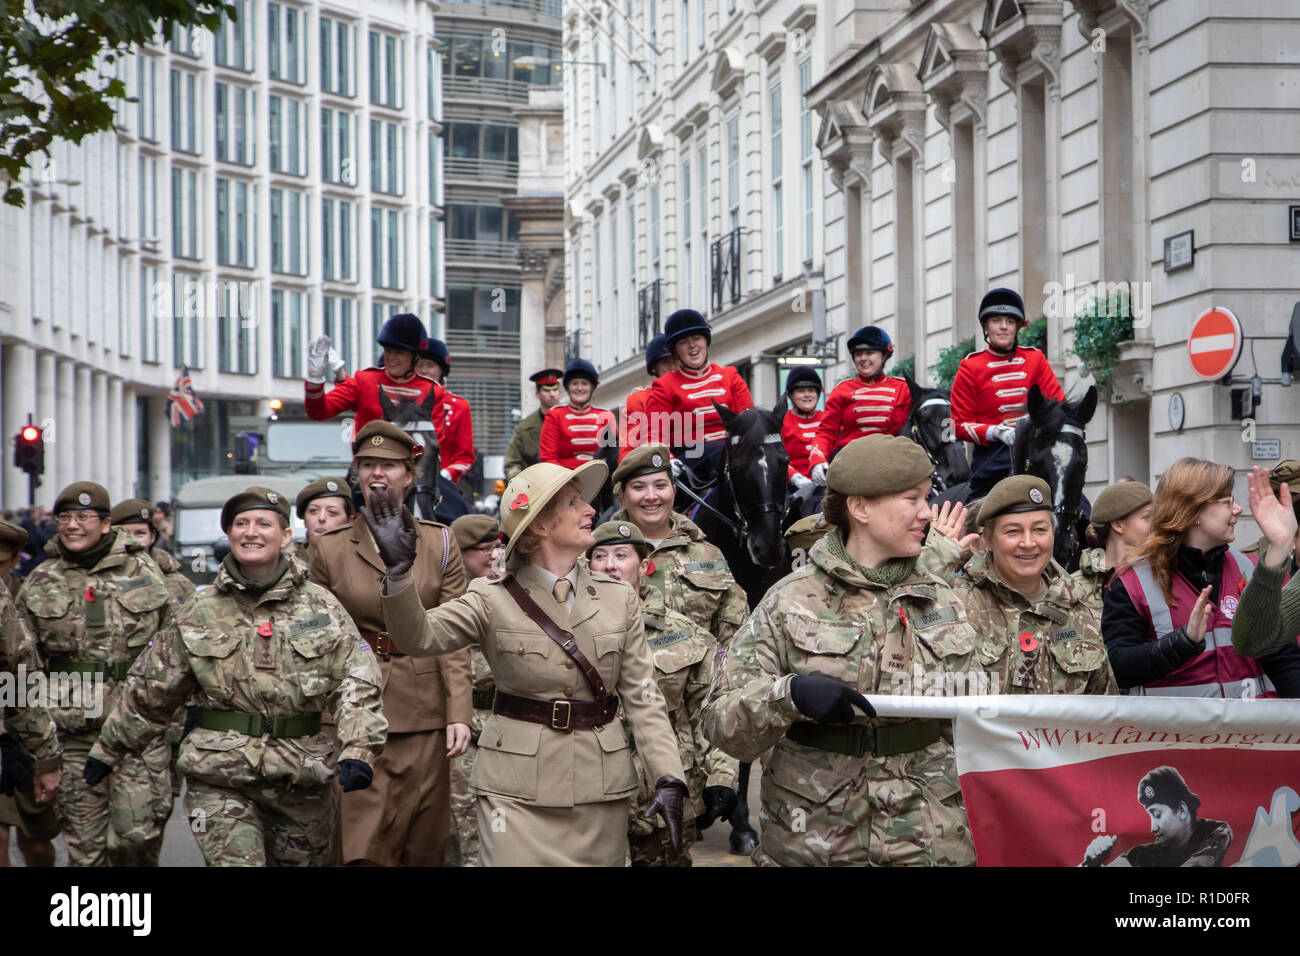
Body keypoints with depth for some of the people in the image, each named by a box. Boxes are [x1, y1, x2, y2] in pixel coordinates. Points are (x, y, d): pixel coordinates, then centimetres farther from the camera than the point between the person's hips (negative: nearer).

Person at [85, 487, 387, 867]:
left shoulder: (322, 607, 5)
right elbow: (149, 692, 15)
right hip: (219, 780, -1)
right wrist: (108, 750, 20)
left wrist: (358, 750, -16)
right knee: (234, 861, -16)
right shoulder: (197, 614, 6)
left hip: (304, 778, 1)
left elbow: (357, 683, 0)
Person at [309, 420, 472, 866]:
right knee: (363, 846, -6)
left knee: (424, 845, 7)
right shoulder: (329, 548, 4)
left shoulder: (440, 543, 5)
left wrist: (459, 712, -6)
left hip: (425, 711, 1)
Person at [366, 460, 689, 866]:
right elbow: (422, 635, -16)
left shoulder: (619, 599, 5)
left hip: (599, 785, 3)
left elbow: (641, 697, 3)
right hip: (518, 789, -3)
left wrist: (667, 778, -7)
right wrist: (399, 572, -33)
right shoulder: (494, 600, -2)